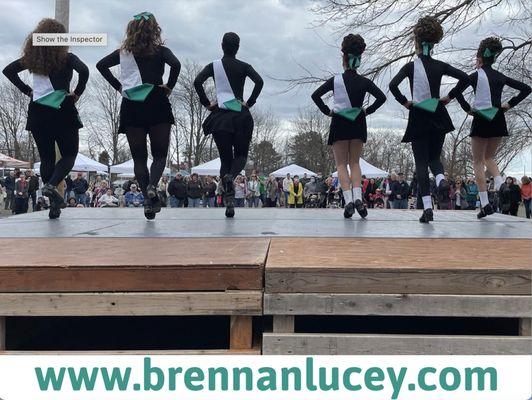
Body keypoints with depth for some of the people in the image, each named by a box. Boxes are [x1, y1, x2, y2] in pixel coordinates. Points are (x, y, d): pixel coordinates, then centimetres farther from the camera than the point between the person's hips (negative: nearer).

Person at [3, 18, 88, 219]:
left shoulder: (32, 57, 8)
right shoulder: (66, 58, -5)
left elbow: (8, 70, 9)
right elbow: (84, 71, -21)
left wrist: (27, 90, 10)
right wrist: (78, 92, -8)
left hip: (38, 112, 4)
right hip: (63, 111, -4)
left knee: (46, 157, 10)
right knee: (69, 154, 8)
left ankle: (54, 204, 7)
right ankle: (52, 185, -19)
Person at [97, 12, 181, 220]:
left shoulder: (124, 52, 11)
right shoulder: (160, 50, 3)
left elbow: (101, 65, 5)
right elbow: (176, 64, -15)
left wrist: (118, 86, 8)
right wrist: (169, 86, -3)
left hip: (131, 107, 2)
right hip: (156, 103, -2)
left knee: (139, 157, 8)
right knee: (160, 154, 5)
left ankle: (147, 199, -1)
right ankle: (152, 186, -22)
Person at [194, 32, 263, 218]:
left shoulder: (214, 66, 5)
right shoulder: (243, 66, 4)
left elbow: (197, 82, -9)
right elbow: (259, 81, -12)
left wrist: (207, 103, -2)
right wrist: (250, 102, -4)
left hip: (220, 115, 1)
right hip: (241, 116, -1)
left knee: (225, 157, 7)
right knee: (241, 155, 11)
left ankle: (229, 201, -3)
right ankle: (230, 176, -25)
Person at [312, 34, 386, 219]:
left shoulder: (335, 80, -4)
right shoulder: (364, 81, 0)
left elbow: (315, 95, -8)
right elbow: (381, 97, -8)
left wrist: (327, 111, 1)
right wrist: (368, 110, 2)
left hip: (339, 123, -2)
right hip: (358, 124, 2)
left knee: (341, 164, 4)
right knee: (355, 162, 12)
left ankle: (348, 200, -12)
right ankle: (358, 198, -9)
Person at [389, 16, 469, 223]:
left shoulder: (411, 66, -5)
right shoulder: (440, 66, 3)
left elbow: (393, 85, -18)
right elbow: (465, 78, -4)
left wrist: (404, 102, -6)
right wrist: (450, 96, 4)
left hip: (418, 117, -2)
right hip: (438, 116, 3)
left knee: (421, 162, 1)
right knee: (434, 157, 18)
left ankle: (427, 207, -7)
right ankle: (441, 178, -18)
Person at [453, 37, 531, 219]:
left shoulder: (476, 75, -3)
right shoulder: (500, 77, 10)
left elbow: (457, 91, -17)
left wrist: (467, 108, -7)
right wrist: (509, 104, 8)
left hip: (481, 120, -5)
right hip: (498, 120, 5)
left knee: (478, 161, 3)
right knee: (489, 157, 22)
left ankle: (485, 203, -6)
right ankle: (500, 184, -7)